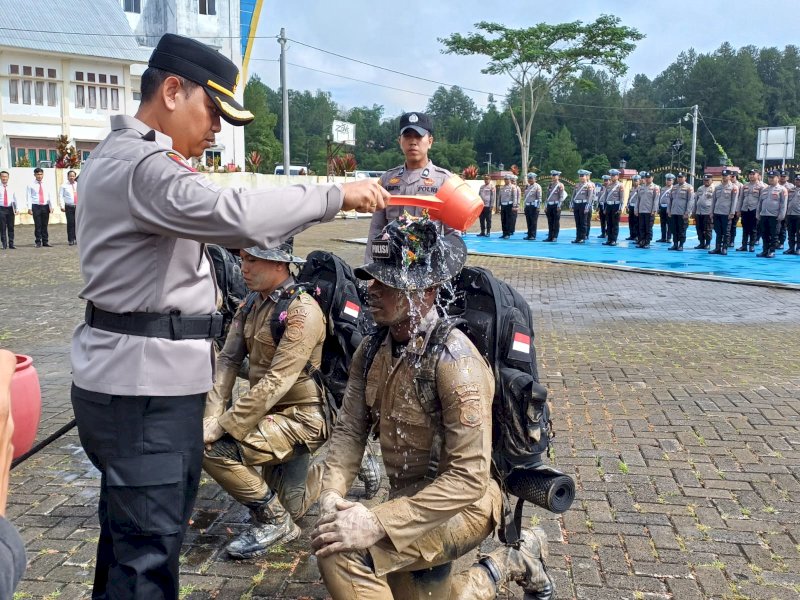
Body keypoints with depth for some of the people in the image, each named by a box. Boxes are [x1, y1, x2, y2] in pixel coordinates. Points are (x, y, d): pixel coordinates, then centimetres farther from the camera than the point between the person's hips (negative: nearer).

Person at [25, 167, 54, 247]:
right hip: (36, 206, -2)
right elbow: (29, 197, -1)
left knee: (45, 225, 6)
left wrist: (51, 207, 0)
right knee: (37, 225, 0)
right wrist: (29, 208, -9)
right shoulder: (31, 185, 2)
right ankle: (38, 242, 7)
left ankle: (45, 242, 12)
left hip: (45, 206, 2)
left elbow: (50, 196, 9)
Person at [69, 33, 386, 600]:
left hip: (130, 376, 11)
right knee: (148, 550, -3)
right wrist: (336, 195, -27)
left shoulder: (120, 155, 18)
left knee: (127, 530, 22)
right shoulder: (141, 164, -19)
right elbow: (233, 212, -34)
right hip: (146, 384, -11)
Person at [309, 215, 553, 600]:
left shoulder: (455, 362, -28)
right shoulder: (372, 350, -5)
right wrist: (331, 494, -23)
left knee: (339, 554, -26)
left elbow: (470, 477, -31)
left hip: (459, 505, -8)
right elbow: (349, 429, -4)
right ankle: (511, 564, 40)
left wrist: (377, 522, -36)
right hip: (409, 497, 8)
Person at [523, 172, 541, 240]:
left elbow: (539, 198, -10)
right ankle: (529, 235, 14)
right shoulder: (527, 187, 16)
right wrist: (525, 206, 18)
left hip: (534, 206, -7)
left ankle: (533, 236, -1)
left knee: (533, 222, -4)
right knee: (528, 222, 8)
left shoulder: (537, 187, -6)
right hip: (527, 206, 7)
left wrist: (537, 207, -15)